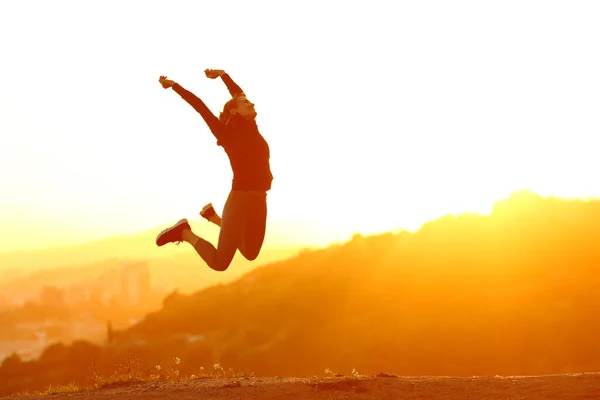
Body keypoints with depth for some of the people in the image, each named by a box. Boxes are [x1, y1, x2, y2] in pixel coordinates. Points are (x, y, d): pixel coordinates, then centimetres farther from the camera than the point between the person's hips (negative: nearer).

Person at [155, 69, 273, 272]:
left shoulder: (251, 128, 11)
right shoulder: (227, 133, -5)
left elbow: (238, 93, 21)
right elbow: (200, 106, -5)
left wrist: (223, 74, 22)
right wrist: (174, 85, -3)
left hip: (259, 202, 7)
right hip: (240, 200, -7)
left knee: (251, 254, 25)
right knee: (219, 263, -6)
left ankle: (214, 217, 36)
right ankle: (184, 233, 15)